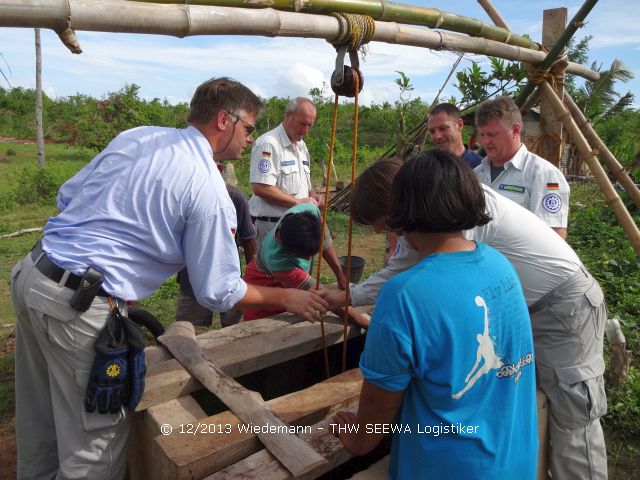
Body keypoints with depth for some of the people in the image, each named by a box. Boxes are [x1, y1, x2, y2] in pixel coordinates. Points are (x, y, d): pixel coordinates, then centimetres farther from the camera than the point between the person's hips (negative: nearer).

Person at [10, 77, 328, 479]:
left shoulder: (136, 135, 7)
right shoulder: (208, 188, -14)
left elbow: (66, 197, 15)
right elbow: (219, 293, -8)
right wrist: (287, 298, 3)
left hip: (30, 270, 9)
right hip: (80, 305, -9)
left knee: (40, 417, 27)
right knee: (96, 439, 10)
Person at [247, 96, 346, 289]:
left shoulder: (301, 145, 13)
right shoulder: (268, 143, -17)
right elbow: (260, 188, -25)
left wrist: (313, 195, 2)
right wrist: (299, 201, -19)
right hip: (273, 224, -8)